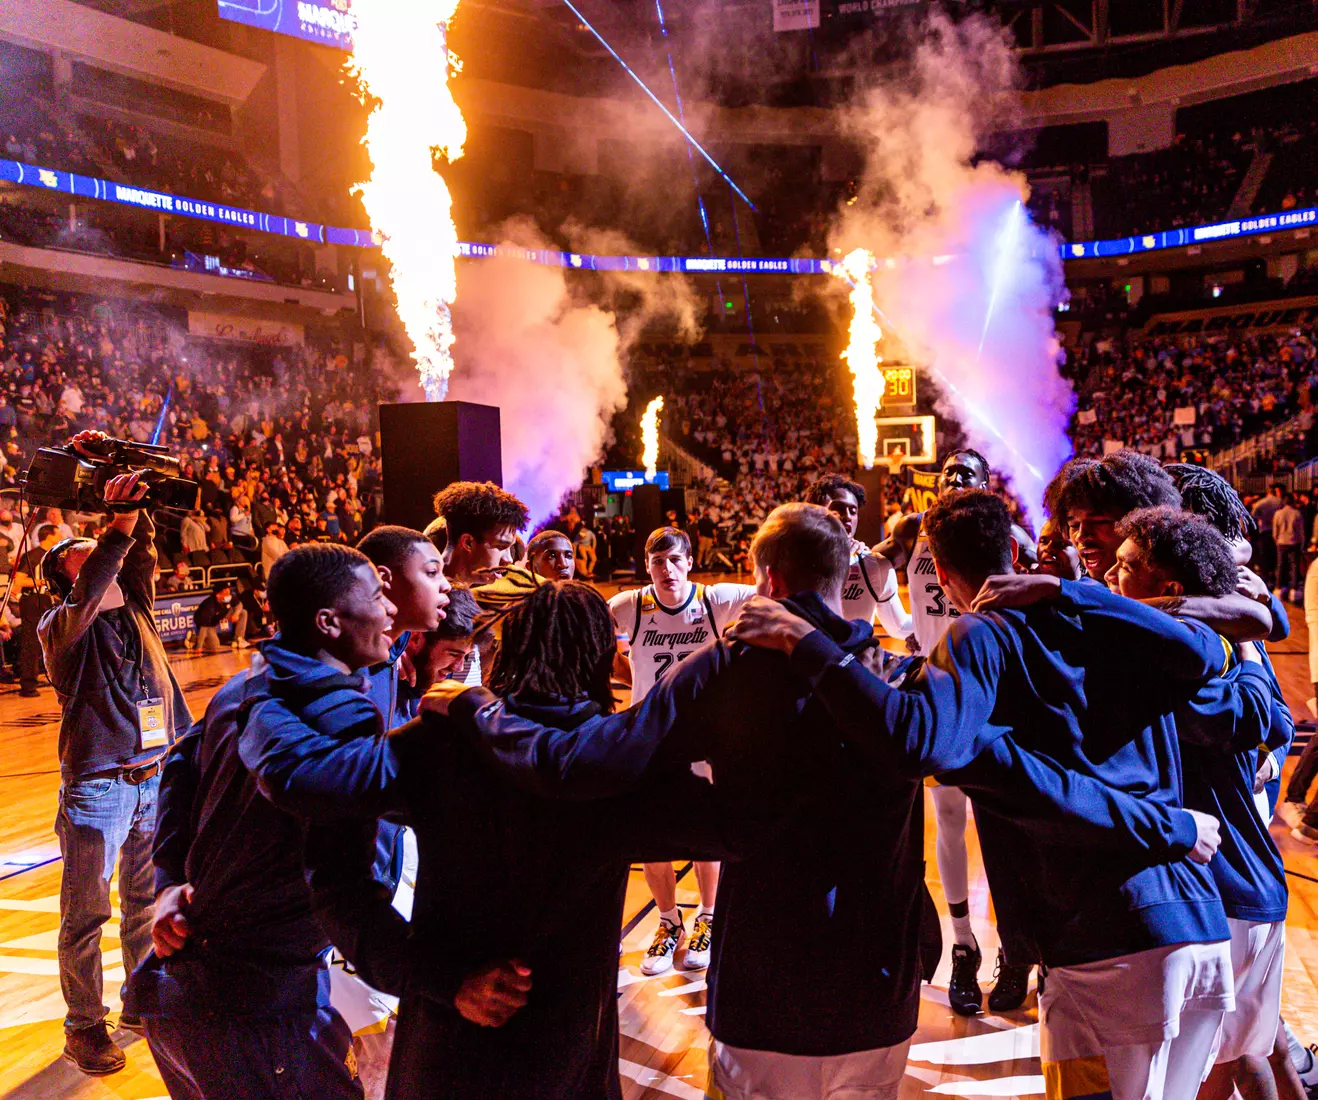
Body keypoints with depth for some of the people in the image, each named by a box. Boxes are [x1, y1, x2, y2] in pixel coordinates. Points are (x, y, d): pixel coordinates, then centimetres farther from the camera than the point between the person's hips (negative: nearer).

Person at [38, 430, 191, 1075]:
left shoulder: (134, 603, 10)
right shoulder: (60, 625, -7)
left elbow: (140, 545, 4)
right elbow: (84, 601, -29)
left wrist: (128, 487, -3)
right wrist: (118, 525, -37)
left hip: (158, 774, 6)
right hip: (98, 784, -6)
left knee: (146, 900, 18)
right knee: (86, 913, 6)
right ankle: (84, 1026, 20)